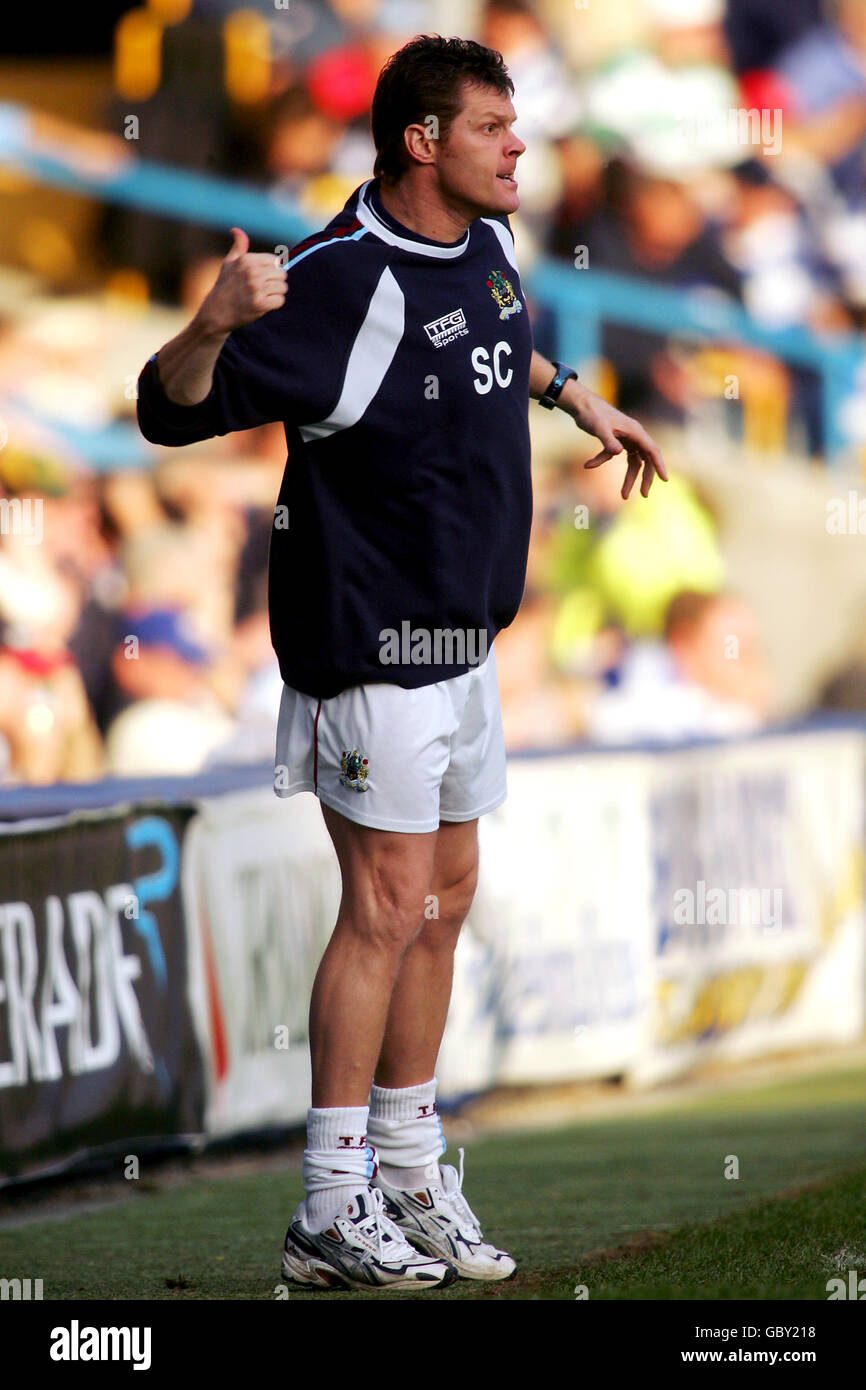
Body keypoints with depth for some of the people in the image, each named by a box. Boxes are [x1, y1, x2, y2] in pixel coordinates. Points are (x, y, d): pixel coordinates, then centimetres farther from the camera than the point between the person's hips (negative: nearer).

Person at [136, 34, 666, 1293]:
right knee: (391, 906, -9)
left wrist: (576, 397, 31)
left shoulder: (485, 245, 6)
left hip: (462, 634, 9)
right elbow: (172, 411, -24)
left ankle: (410, 1177, 21)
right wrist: (218, 322, -41)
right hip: (371, 639, -9)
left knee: (445, 899, 12)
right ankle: (333, 1214, -4)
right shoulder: (344, 280, -21)